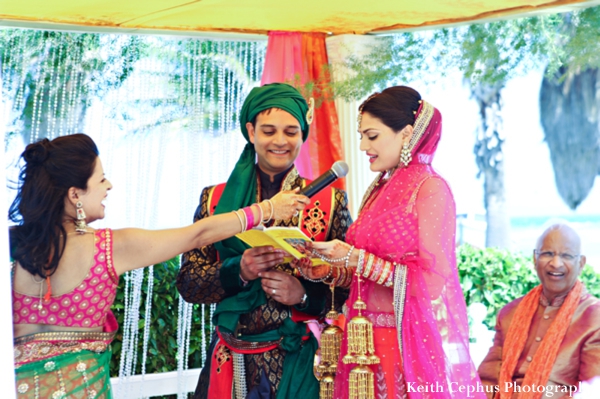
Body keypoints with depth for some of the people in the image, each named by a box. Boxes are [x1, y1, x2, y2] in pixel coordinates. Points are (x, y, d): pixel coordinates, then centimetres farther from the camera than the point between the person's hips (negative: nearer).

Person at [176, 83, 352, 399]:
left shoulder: (330, 201, 0)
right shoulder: (215, 199, 3)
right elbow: (188, 284, -1)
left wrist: (305, 295, -18)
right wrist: (239, 270, -18)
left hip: (301, 361, -1)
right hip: (231, 363, 1)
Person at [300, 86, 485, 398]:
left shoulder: (430, 188, -11)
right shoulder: (379, 191, 10)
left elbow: (433, 278, -17)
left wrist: (357, 259, -17)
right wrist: (328, 272, -3)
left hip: (413, 342, -6)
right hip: (371, 343, 7)